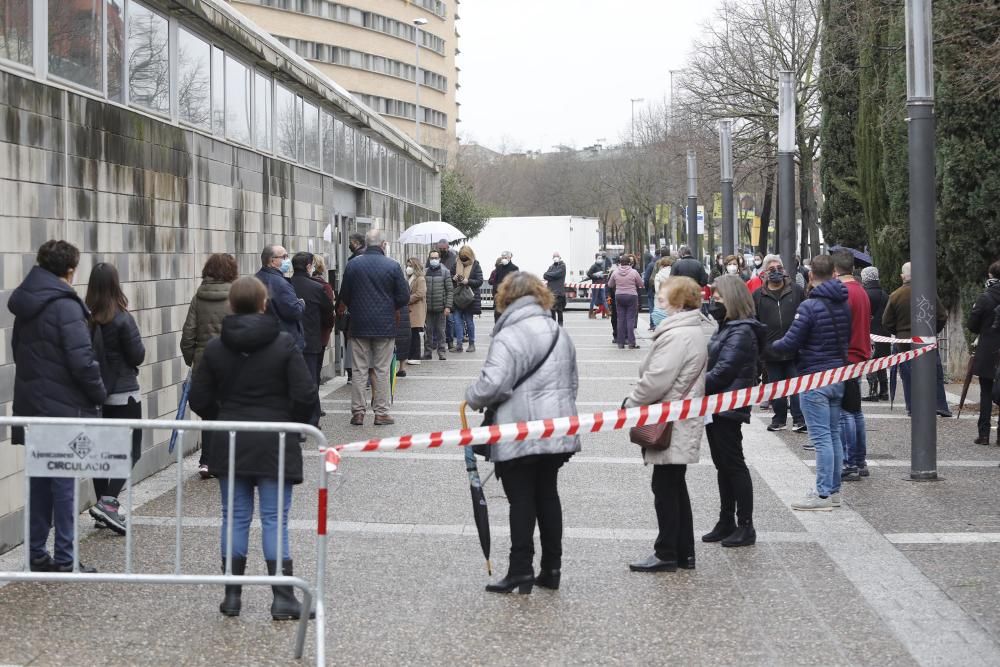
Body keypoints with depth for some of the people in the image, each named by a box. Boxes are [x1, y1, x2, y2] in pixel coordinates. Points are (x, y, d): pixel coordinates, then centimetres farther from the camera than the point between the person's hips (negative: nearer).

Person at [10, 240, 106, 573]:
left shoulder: (25, 304, 9)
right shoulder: (65, 305, -16)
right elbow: (82, 359, -20)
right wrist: (99, 393, -7)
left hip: (31, 405, 8)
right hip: (65, 408, -8)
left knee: (39, 481, 15)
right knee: (65, 483, -2)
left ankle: (36, 553, 20)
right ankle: (65, 559, 2)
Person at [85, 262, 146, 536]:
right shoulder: (122, 319, -16)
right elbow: (137, 356, -10)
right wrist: (137, 343, 7)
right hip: (123, 393, -5)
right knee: (130, 450, 3)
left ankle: (103, 506, 19)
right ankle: (108, 502, -11)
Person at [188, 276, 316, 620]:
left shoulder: (215, 348, 0)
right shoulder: (284, 344, -7)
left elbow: (199, 399, 2)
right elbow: (306, 395, -11)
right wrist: (293, 424, 7)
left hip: (229, 445, 2)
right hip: (275, 446, -2)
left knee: (234, 517, 10)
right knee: (275, 519, 1)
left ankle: (232, 595, 14)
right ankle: (283, 598, 0)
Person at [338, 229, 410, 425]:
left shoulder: (352, 265, -2)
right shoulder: (392, 266, -8)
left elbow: (344, 295, 4)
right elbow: (404, 297, -5)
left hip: (359, 325, 2)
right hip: (385, 325, -2)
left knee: (359, 370, 7)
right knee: (382, 371, 4)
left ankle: (358, 412, 7)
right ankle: (381, 413, 6)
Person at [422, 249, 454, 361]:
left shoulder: (445, 272, 2)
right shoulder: (425, 272, 7)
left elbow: (450, 290, -1)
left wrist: (448, 306, -8)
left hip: (441, 308, -2)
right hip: (427, 308, 2)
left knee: (441, 330, 2)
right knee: (428, 331, 5)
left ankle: (441, 352, 9)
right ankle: (427, 353, 11)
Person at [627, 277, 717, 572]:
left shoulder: (677, 335, -21)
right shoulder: (700, 329, 11)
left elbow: (656, 379, -23)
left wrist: (631, 403, -8)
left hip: (671, 423, -10)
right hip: (684, 422, 10)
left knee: (665, 487, -1)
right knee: (675, 487, 16)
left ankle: (667, 554, 6)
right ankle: (684, 552, 21)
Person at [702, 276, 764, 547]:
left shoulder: (741, 332, -16)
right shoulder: (728, 328, 16)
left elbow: (724, 371, -21)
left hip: (728, 408, -10)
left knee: (734, 465, -5)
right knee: (723, 466, 14)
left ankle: (746, 527, 1)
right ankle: (727, 523, 21)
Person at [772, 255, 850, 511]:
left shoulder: (810, 306, -16)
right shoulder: (844, 304, 8)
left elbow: (790, 343, -15)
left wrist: (769, 346, 3)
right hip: (838, 375, 8)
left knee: (821, 437, -7)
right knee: (834, 434, 13)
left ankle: (823, 494, -6)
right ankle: (834, 490, 19)